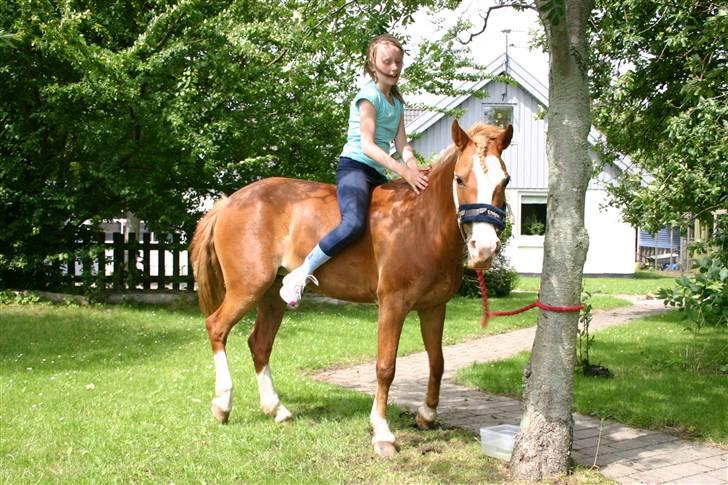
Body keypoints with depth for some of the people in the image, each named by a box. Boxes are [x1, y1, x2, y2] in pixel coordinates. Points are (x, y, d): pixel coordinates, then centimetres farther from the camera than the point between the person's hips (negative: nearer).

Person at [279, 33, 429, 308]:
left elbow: (401, 143, 8)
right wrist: (404, 171, -25)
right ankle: (299, 276, -26)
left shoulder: (397, 100, 18)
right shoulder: (369, 96, -7)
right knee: (354, 223, -33)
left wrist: (414, 168, -13)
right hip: (355, 166, -9)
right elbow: (367, 145, -16)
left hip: (378, 174, 9)